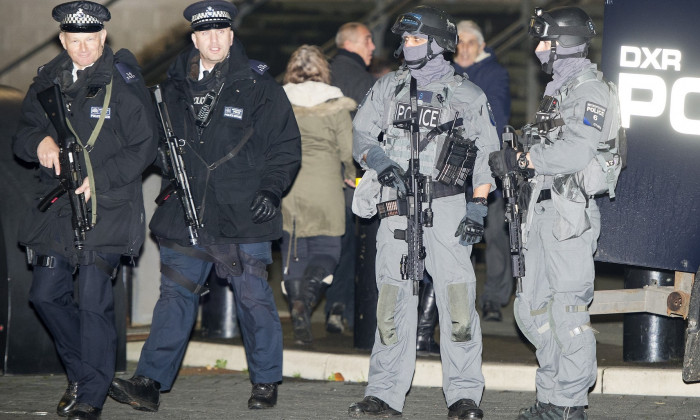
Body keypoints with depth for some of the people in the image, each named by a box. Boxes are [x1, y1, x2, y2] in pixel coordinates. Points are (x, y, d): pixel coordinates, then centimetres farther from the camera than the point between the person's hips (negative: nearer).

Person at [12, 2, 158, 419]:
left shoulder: (124, 80, -7)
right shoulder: (49, 80, 10)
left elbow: (143, 147, -8)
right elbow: (23, 135, 14)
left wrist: (99, 180, -17)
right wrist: (40, 141, -10)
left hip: (108, 208, -6)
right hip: (59, 206, 6)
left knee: (94, 299, -10)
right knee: (46, 293, 7)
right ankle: (81, 372, 28)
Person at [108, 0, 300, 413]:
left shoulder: (258, 84, -1)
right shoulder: (176, 85, 10)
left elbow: (286, 144, 1)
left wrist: (272, 189, -8)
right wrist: (171, 177, 8)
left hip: (244, 213, -3)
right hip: (187, 212, 3)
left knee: (254, 298, 3)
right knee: (176, 295, 1)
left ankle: (266, 382, 16)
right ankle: (150, 383, -1)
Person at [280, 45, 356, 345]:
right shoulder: (336, 108, -6)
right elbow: (348, 152, -4)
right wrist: (349, 174, 17)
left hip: (285, 189, 3)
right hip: (324, 191, -2)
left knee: (293, 252, 10)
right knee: (325, 251, 7)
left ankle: (300, 323, 8)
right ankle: (305, 298, -21)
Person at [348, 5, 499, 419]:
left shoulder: (467, 95, 5)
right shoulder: (387, 88, 13)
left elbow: (485, 156, 4)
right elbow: (362, 136, 12)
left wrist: (477, 209, -5)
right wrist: (383, 163, -9)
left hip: (447, 205, -3)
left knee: (457, 297, -8)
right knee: (393, 298, 2)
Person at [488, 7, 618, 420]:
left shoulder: (592, 90, -9)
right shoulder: (557, 91, 22)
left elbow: (576, 152, -21)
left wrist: (520, 159, -19)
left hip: (571, 213, -10)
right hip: (543, 212, 10)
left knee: (568, 307, -9)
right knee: (533, 308, 10)